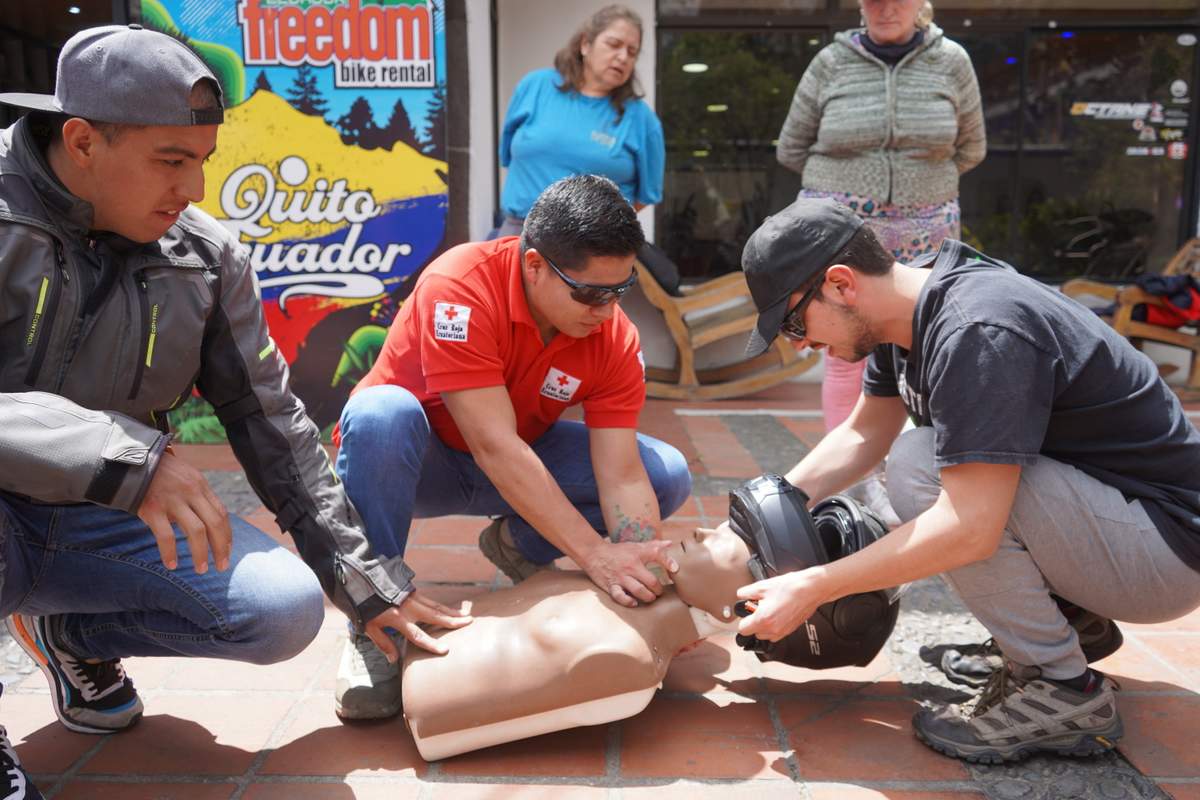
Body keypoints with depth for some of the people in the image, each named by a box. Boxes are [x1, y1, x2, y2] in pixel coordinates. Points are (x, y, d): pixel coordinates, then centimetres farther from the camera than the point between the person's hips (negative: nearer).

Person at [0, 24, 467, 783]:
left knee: (287, 609, -14)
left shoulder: (205, 256, -5)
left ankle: (67, 628, 13)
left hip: (106, 518, 5)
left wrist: (365, 580, -2)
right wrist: (126, 455, -40)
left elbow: (273, 423, -1)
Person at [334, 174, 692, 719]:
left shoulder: (615, 338, -17)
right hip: (417, 458, -4)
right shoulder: (459, 288, -32)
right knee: (380, 415, -40)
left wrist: (650, 580, -34)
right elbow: (495, 448, -37)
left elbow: (623, 477, -20)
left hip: (521, 461, 4)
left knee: (669, 476, -14)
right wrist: (593, 554, -40)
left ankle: (518, 545, 8)